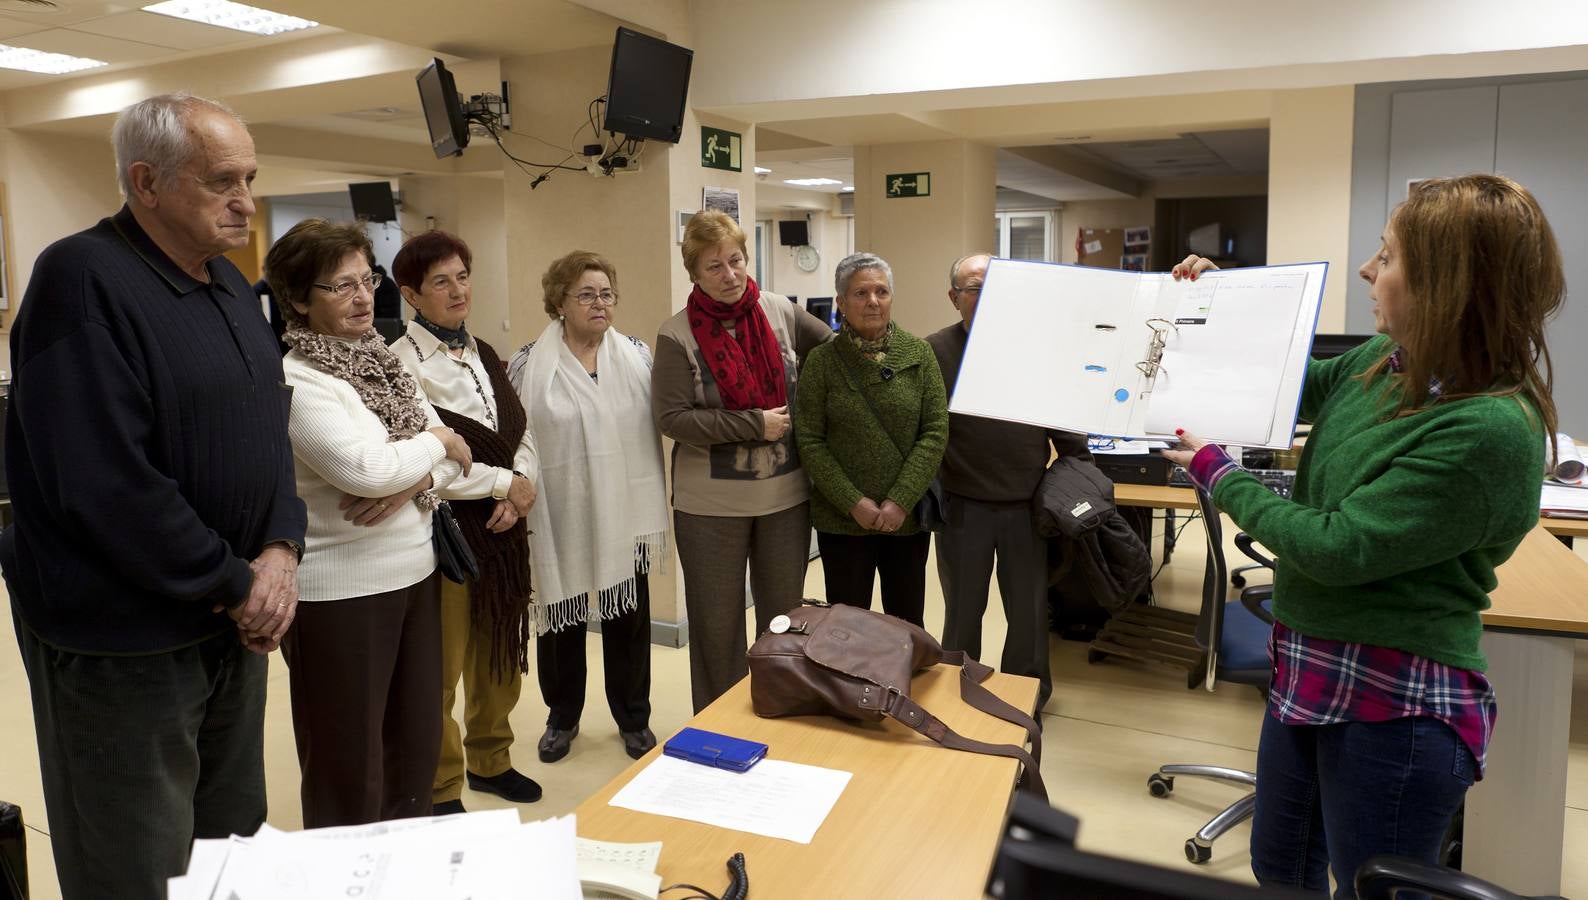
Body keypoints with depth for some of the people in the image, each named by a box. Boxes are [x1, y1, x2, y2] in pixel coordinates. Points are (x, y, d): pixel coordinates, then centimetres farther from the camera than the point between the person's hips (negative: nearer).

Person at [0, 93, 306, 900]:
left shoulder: (230, 284, 9)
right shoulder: (83, 281, -18)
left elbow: (268, 429, 10)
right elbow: (105, 484, -25)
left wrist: (281, 550, -7)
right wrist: (234, 585, -16)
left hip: (233, 623, 8)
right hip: (121, 643, -7)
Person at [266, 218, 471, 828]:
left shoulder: (382, 362, 9)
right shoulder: (297, 381, -15)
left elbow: (454, 455, 6)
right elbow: (364, 467, -26)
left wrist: (414, 484, -15)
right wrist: (437, 442, -10)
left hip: (412, 574, 8)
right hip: (342, 590, -8)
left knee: (417, 748, 19)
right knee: (349, 764, 7)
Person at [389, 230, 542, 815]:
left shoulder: (485, 355, 10)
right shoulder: (402, 363, -13)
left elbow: (522, 434, 10)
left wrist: (522, 487, -9)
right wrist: (505, 482, -13)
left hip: (504, 525, 7)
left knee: (502, 655, 18)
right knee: (442, 666, 5)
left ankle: (489, 760, 39)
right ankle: (442, 790, 24)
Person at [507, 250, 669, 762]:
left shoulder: (638, 356, 2)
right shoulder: (529, 365, -5)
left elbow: (658, 425, 6)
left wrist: (653, 510, 3)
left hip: (624, 516, 2)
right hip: (561, 519, -1)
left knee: (628, 615, 11)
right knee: (562, 617, 12)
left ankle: (633, 718, 30)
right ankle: (562, 718, 33)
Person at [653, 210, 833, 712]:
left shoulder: (780, 312, 0)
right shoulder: (677, 336, -10)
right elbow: (670, 417, -16)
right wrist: (755, 425, -18)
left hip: (786, 495, 3)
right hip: (712, 502, -3)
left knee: (784, 613, 16)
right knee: (717, 622, 11)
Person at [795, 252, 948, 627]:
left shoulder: (919, 353, 1)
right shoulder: (822, 361, -2)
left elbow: (936, 432, -3)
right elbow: (810, 441, -5)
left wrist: (901, 501, -11)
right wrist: (854, 503, -12)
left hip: (909, 517, 1)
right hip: (842, 520, -1)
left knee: (908, 623, 11)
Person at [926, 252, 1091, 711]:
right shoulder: (934, 351, -3)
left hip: (1028, 505, 2)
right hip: (963, 507, -1)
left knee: (1029, 612, 13)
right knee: (962, 612, 13)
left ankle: (1027, 701, 32)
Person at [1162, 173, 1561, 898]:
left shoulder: (1489, 430, -25)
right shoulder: (1385, 362, -2)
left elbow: (1337, 548, -24)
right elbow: (1296, 386, 20)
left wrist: (1217, 475, -13)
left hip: (1394, 709, -8)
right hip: (1310, 669, 8)